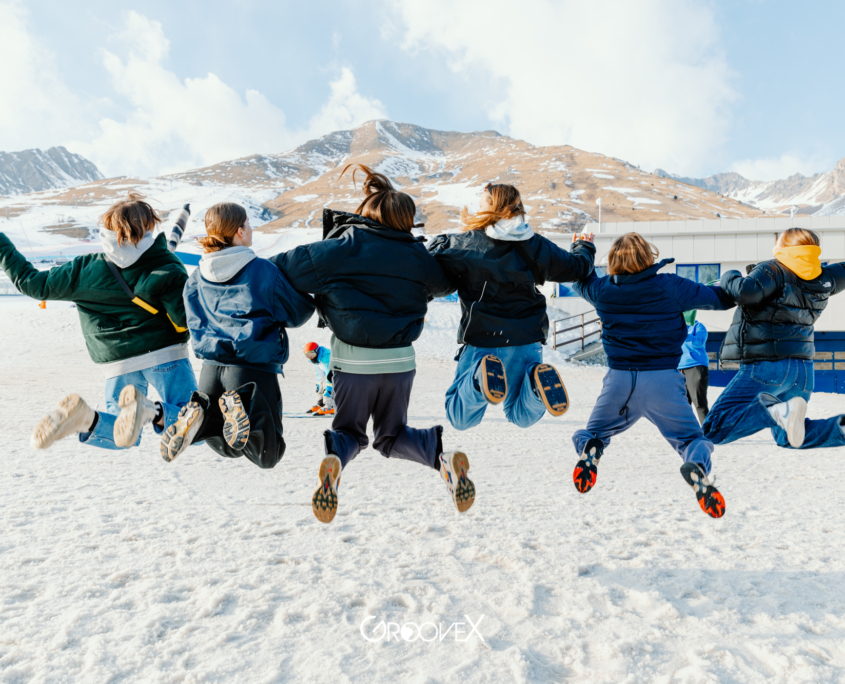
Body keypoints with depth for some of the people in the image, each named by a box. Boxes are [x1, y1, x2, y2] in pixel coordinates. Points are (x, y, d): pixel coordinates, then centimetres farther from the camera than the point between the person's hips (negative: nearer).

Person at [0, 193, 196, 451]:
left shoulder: (84, 270, -2)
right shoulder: (168, 269, -10)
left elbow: (33, 283, 9)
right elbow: (187, 319, -16)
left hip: (118, 363, 3)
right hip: (164, 355, -3)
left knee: (123, 436, 21)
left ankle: (86, 419, -15)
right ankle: (151, 411, -29)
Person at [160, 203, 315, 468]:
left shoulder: (196, 279, 8)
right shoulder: (264, 271, -7)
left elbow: (197, 327, 16)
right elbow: (296, 314, 2)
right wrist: (310, 298, 22)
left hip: (211, 369, 5)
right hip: (255, 369, -5)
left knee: (231, 448, 24)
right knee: (268, 456, 8)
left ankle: (201, 412, -8)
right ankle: (243, 414, -21)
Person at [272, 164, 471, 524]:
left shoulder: (340, 249, -6)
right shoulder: (417, 256, 2)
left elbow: (284, 268, -6)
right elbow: (444, 284, 20)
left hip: (352, 359, -2)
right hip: (400, 359, 2)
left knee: (349, 430, 20)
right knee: (392, 434, 22)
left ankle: (334, 458, -18)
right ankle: (442, 454, -9)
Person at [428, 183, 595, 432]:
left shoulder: (463, 245, -8)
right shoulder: (536, 246, 2)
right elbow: (577, 267, 13)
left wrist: (438, 244, 23)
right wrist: (585, 247, 36)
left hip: (481, 340, -3)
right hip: (527, 339, 3)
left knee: (460, 418, 10)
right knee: (522, 416, 20)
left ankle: (481, 377, -22)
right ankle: (536, 381, -15)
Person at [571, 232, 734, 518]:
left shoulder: (602, 290, 2)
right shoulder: (670, 286, -2)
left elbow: (579, 277, 25)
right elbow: (722, 298, 7)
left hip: (619, 379, 2)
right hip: (662, 379, -1)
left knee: (595, 431, 22)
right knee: (691, 438, 10)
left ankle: (588, 447, -16)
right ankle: (697, 466, -27)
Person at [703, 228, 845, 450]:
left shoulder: (773, 270, -10)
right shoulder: (824, 279, 11)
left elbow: (746, 292, -28)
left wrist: (729, 278, -8)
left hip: (765, 366, -8)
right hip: (803, 368, 8)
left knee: (714, 430, -13)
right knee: (786, 437, 25)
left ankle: (777, 410, -32)